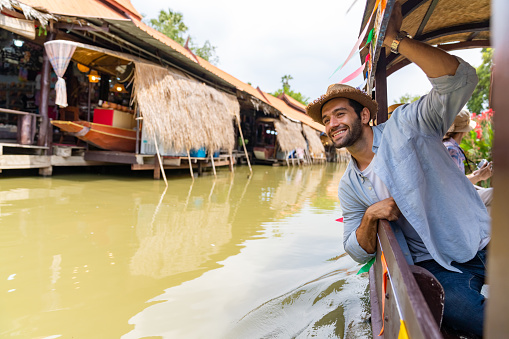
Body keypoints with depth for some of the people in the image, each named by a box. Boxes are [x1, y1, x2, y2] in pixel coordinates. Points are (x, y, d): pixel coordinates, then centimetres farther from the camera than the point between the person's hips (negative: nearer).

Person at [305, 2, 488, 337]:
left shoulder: (405, 125, -6)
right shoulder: (349, 186, 3)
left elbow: (461, 79, -22)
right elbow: (358, 253, 6)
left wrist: (395, 39, -28)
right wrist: (370, 216, -14)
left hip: (483, 242, -1)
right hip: (437, 265, 1)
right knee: (465, 312, -25)